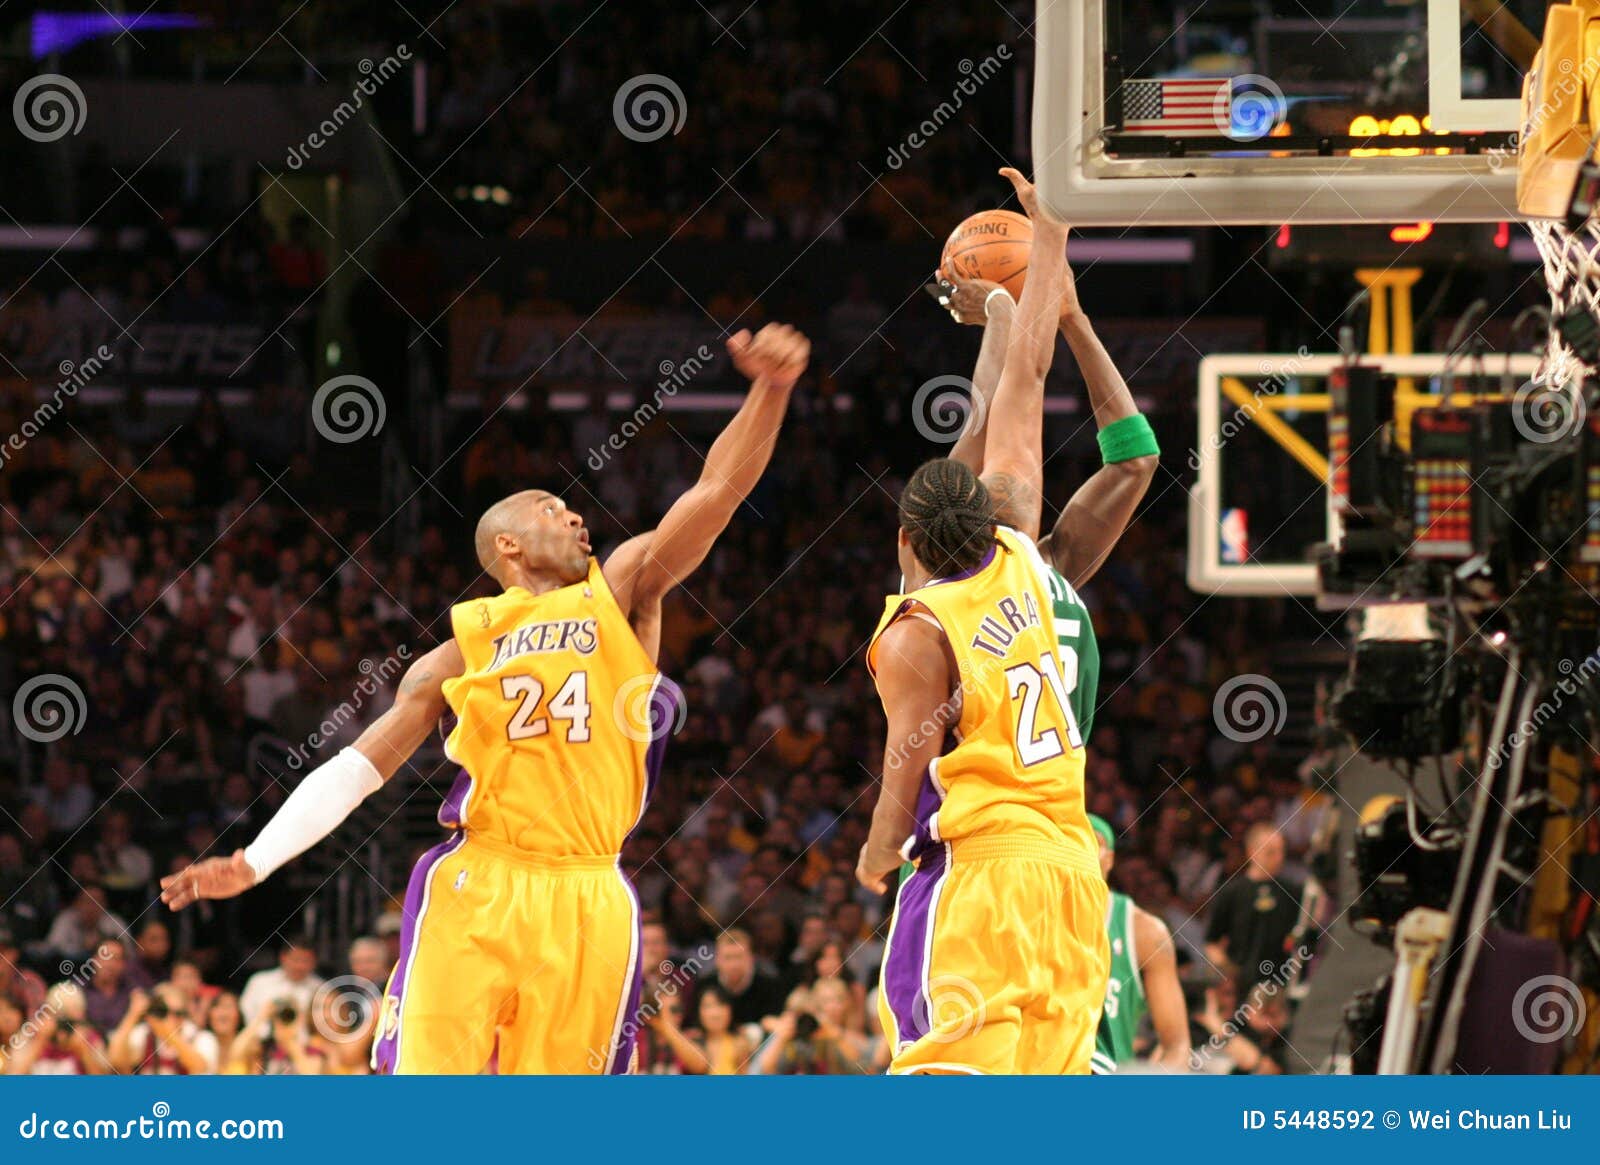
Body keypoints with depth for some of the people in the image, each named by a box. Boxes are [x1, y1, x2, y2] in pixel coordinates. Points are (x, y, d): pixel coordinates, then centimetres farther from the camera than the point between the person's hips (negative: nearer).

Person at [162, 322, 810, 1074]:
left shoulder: (623, 594, 13)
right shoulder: (464, 647, 12)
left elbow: (718, 491, 1)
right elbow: (357, 767, 14)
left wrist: (771, 389, -14)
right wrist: (254, 863, 5)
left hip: (587, 904, 1)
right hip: (475, 891, -1)